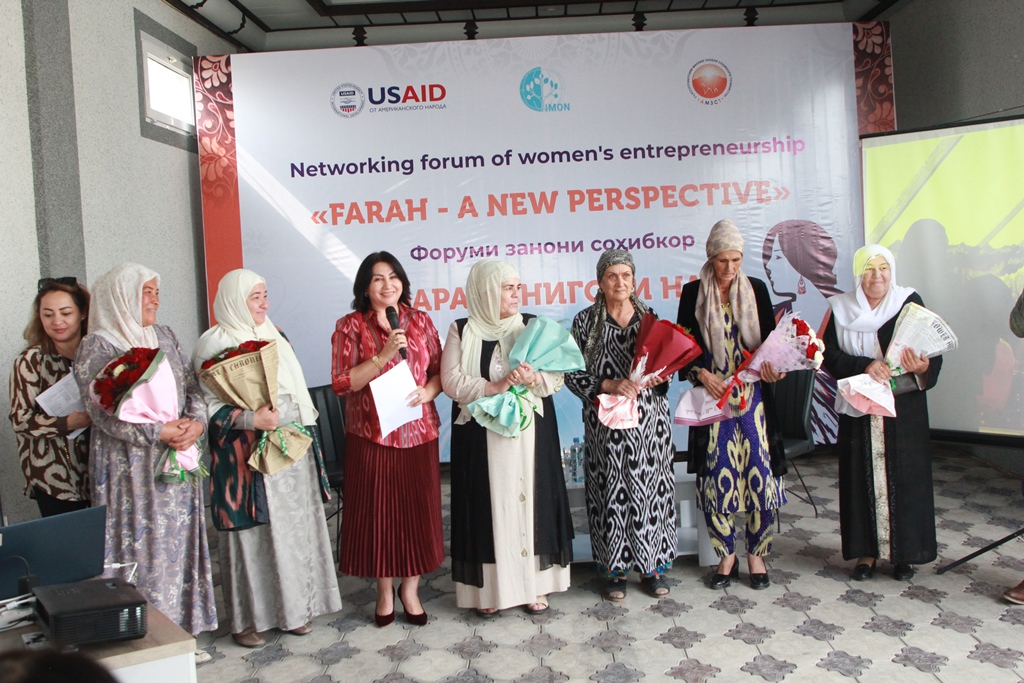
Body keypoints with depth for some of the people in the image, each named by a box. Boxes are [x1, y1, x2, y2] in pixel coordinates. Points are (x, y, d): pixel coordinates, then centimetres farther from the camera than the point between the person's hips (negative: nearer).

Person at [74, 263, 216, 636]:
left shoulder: (164, 336, 12)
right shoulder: (97, 347, -6)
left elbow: (192, 387, 10)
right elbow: (102, 411, -14)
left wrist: (196, 421, -9)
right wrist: (158, 432, -19)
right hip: (130, 468, -5)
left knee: (179, 542, 10)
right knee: (141, 548, -2)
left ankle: (182, 630, 22)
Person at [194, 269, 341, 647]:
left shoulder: (274, 335, 14)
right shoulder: (215, 343, -7)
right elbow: (208, 404, -13)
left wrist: (304, 426, 14)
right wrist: (251, 419, -24)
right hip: (246, 454, -6)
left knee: (295, 527, 10)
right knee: (253, 532, 0)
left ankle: (294, 606, 24)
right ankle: (247, 618, 16)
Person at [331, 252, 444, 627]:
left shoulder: (420, 321, 8)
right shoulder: (350, 326, 0)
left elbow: (440, 370, 9)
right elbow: (342, 383, -8)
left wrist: (428, 391, -12)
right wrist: (383, 355, -17)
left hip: (418, 432, 2)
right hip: (370, 435, -2)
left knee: (418, 509, 5)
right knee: (377, 510, 5)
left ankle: (410, 588, 23)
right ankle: (385, 590, 24)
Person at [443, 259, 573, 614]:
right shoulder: (462, 331, 1)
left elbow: (557, 376, 2)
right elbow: (451, 381, -8)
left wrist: (533, 379, -19)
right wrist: (495, 386, -19)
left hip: (530, 434, 2)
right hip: (480, 436, -1)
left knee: (530, 499, 5)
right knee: (488, 504, 3)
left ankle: (534, 584, 19)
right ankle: (488, 587, 16)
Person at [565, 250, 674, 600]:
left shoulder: (649, 317, 6)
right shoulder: (585, 321, -1)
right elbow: (572, 374, -4)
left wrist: (658, 377, -8)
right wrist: (609, 385, -18)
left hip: (649, 421, 2)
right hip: (605, 424, -2)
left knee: (651, 489, 6)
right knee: (610, 493, 4)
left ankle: (653, 565, 23)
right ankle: (614, 569, 19)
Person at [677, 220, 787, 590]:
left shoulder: (756, 289, 7)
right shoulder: (692, 293, 3)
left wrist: (773, 365, -13)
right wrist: (702, 374, -14)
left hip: (753, 396, 1)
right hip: (713, 396, -1)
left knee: (759, 472, -1)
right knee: (716, 476, 0)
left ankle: (756, 554, 18)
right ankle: (726, 556, 17)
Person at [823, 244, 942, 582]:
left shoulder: (910, 303, -1)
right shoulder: (842, 309, 3)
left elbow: (933, 354, -4)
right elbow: (830, 355, -3)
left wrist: (921, 367, -26)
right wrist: (864, 366, -20)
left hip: (903, 409, -1)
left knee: (903, 476, 3)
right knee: (862, 477, 4)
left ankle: (904, 551, 17)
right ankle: (867, 550, 16)